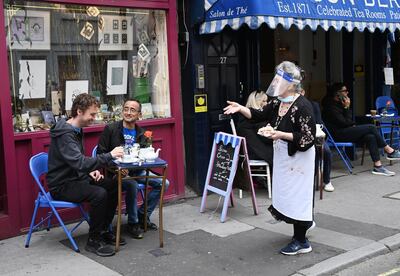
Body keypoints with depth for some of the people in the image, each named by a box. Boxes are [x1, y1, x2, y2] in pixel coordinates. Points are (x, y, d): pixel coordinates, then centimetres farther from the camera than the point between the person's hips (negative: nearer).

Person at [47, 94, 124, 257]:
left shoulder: (76, 130, 9)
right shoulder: (65, 134, -23)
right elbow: (80, 163, -35)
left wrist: (91, 171, 0)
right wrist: (110, 155, -32)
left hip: (75, 178, 10)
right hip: (61, 186, -10)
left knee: (113, 186, 0)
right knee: (99, 194, -29)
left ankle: (103, 231, 12)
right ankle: (93, 241, -12)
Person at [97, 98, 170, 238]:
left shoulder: (141, 133, 11)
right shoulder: (110, 129, -3)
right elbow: (100, 153, -6)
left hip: (136, 170, 6)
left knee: (163, 183, -7)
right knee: (132, 185, -35)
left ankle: (142, 214, 9)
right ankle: (133, 223, -13)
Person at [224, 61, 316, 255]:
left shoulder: (302, 106, -22)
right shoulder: (278, 103, 3)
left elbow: (308, 138, -23)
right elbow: (259, 115, 12)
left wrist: (281, 135, -27)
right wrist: (240, 108, -2)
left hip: (298, 157, -8)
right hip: (283, 155, 8)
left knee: (296, 194, 0)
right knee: (286, 193, 17)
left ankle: (301, 241, 13)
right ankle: (304, 223, 38)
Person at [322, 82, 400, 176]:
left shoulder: (339, 103, 15)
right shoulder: (331, 106, -14)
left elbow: (349, 121, 22)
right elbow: (344, 122, -17)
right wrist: (347, 107, -11)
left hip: (345, 131, 9)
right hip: (338, 135, -9)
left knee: (370, 137, -15)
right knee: (371, 127, -17)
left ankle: (377, 166, -18)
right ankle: (389, 151, -8)